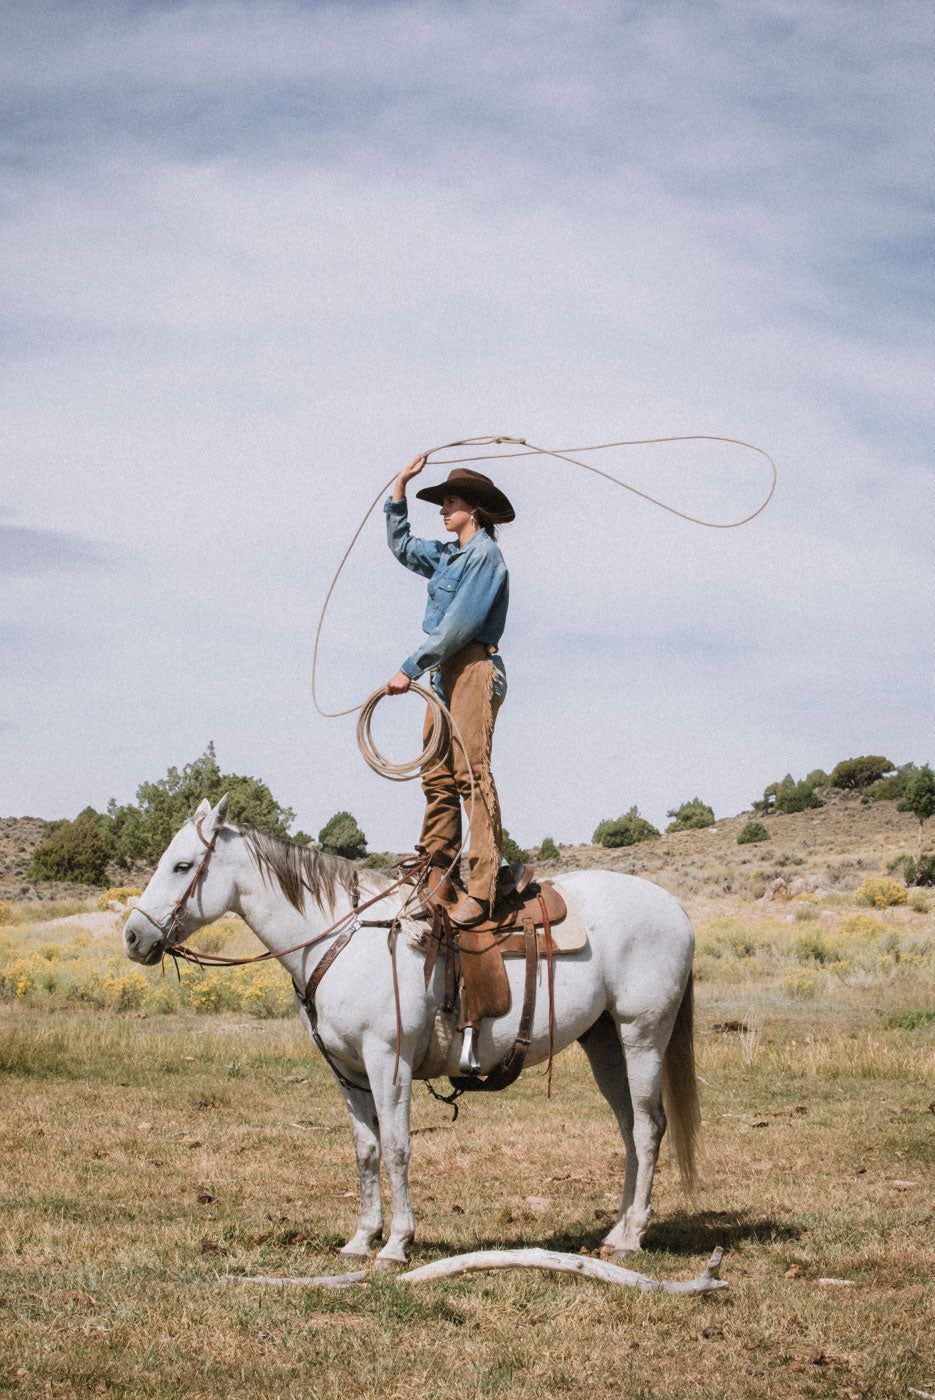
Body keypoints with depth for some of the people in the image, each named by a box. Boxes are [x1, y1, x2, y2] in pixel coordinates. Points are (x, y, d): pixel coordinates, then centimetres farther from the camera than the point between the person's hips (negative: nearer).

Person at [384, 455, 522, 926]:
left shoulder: (485, 555, -8)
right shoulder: (446, 555, 19)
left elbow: (457, 626, -15)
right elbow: (401, 545, 38)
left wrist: (410, 668, -15)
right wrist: (400, 486, 29)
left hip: (474, 667, -9)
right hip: (444, 673, 9)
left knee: (471, 771, -17)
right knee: (437, 777, 5)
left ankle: (482, 887, -23)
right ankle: (437, 879, 5)